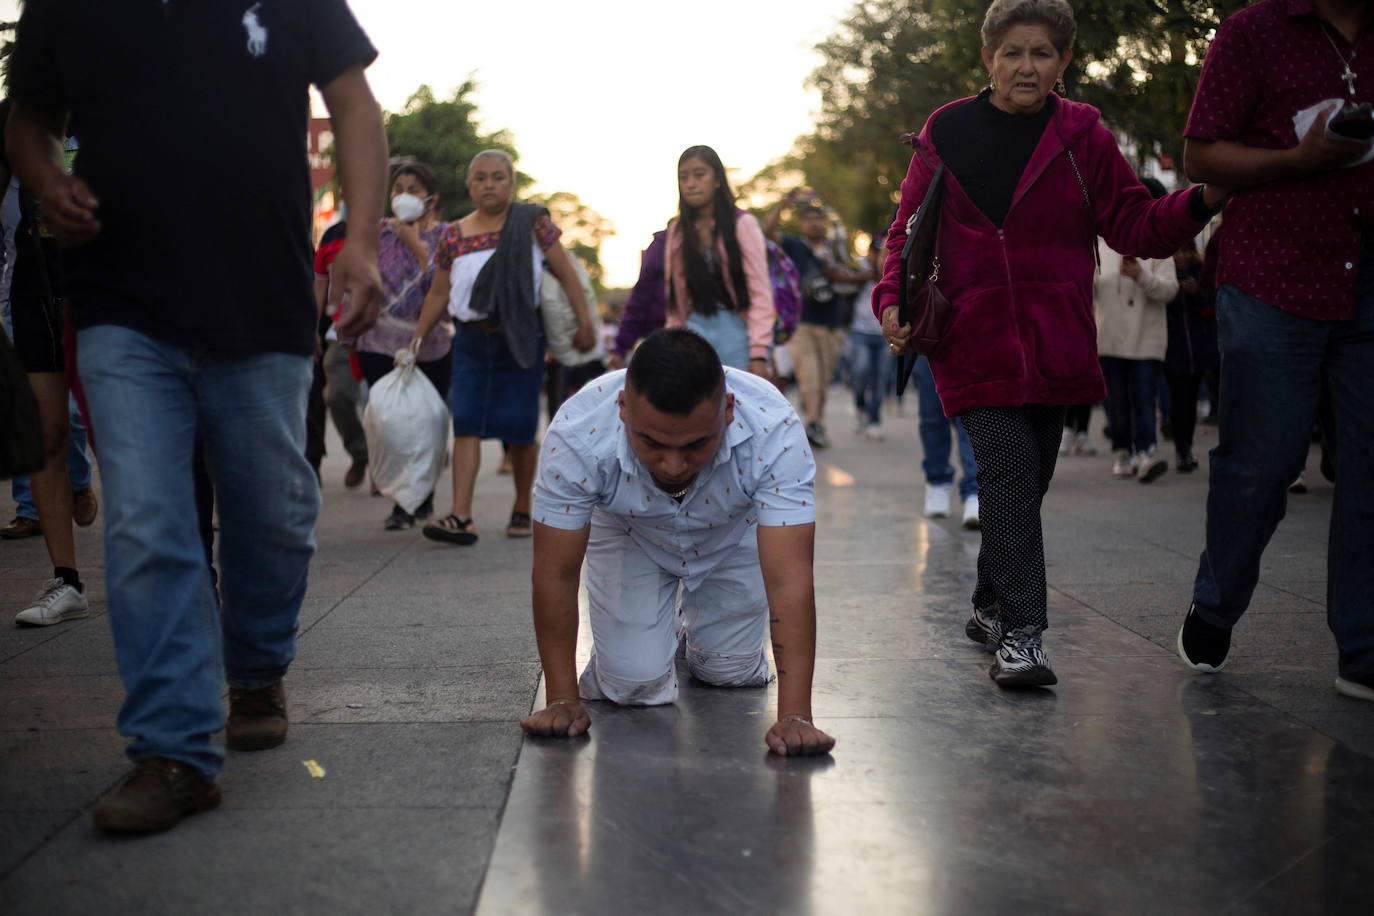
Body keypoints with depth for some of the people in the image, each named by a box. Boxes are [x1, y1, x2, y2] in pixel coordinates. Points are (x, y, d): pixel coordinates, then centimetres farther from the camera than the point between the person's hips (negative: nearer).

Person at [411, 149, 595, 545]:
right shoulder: (454, 235, 9)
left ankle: (522, 509, 20)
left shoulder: (532, 223, 2)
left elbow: (567, 274, 0)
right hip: (471, 340, 2)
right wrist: (417, 340, 9)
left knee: (520, 428, 1)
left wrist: (585, 323, -9)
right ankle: (461, 516, -13)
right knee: (466, 423, -8)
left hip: (519, 340, -2)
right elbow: (438, 294, 15)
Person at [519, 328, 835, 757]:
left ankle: (692, 622, 39)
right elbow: (555, 574, -26)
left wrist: (794, 716, -46)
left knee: (731, 673, 4)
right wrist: (562, 699, -23)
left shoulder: (774, 430, -40)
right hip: (629, 535, 0)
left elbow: (789, 580, -41)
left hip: (733, 533, 1)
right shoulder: (577, 435, -39)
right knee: (635, 683, -9)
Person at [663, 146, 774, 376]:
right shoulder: (676, 230, 12)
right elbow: (674, 297, 15)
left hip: (735, 330, -3)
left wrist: (758, 354, -14)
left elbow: (760, 292, -6)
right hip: (693, 330, 3)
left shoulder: (742, 224, -1)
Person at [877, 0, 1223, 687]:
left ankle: (991, 606, 29)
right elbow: (909, 230, 10)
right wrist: (893, 302, -5)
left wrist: (1202, 200, -13)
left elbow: (1133, 225, 4)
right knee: (1009, 473, -16)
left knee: (1027, 481, 10)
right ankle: (1018, 632, -16)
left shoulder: (1081, 136, 7)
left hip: (1054, 343, 2)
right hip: (974, 340, -2)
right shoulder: (946, 135, 5)